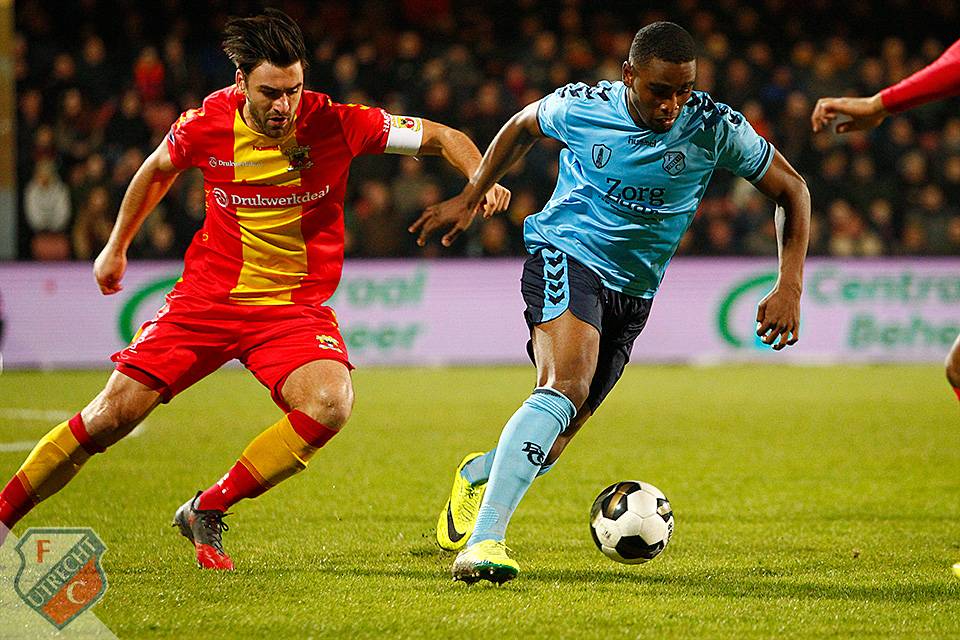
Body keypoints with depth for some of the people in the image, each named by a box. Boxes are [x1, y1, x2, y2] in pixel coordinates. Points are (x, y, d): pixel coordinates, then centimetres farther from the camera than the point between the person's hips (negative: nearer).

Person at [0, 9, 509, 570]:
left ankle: (208, 511, -12)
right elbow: (157, 171, 15)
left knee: (330, 404, -29)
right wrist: (117, 247, 26)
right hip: (209, 294, 0)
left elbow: (443, 138, -5)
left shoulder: (334, 124, -14)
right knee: (111, 415, -6)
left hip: (295, 308, 0)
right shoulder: (205, 126, -10)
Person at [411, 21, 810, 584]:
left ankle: (478, 476, 43)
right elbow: (521, 127, 12)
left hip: (633, 293, 4)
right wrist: (471, 199, 16)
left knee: (553, 442, 7)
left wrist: (789, 289, -8)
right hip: (566, 257, -4)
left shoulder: (715, 128, -11)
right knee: (566, 387, -33)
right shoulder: (580, 107, -12)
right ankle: (483, 542, -41)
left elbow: (792, 191, 1)